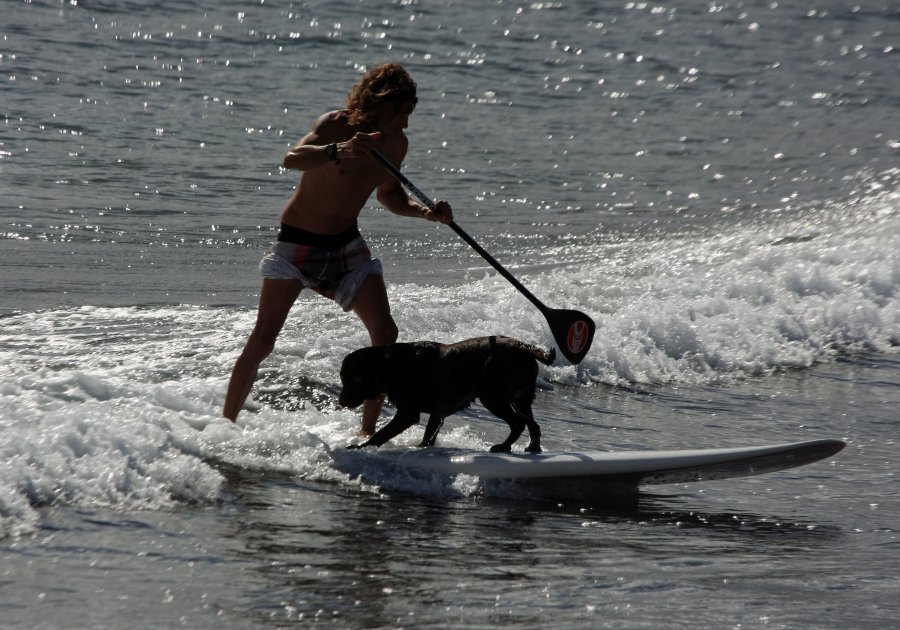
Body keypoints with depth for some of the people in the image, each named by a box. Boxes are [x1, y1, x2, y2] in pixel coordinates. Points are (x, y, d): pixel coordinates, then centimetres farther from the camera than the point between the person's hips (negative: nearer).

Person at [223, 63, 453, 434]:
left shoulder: (396, 144, -2)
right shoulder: (336, 125, -20)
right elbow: (292, 159, -39)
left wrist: (425, 212, -3)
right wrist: (337, 151, -58)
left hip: (347, 244, 6)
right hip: (298, 241, -5)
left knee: (385, 333, -7)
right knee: (263, 339, -11)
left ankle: (368, 432, 2)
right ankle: (225, 426, 0)